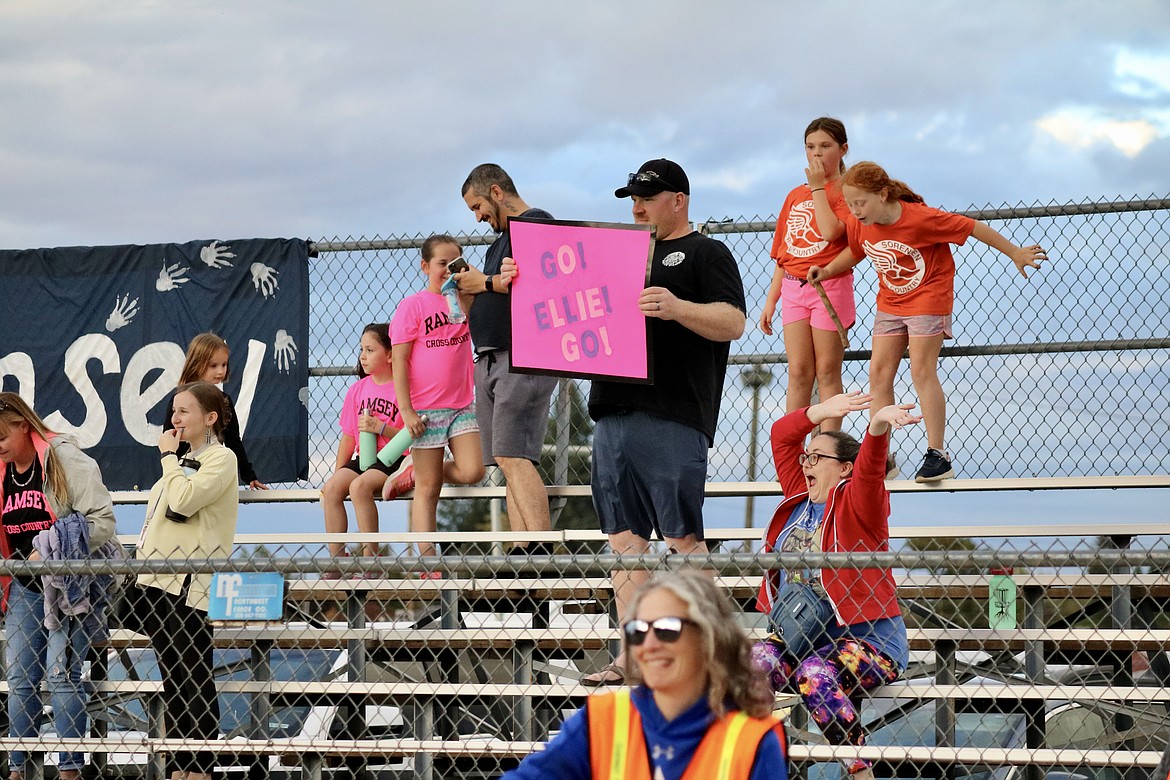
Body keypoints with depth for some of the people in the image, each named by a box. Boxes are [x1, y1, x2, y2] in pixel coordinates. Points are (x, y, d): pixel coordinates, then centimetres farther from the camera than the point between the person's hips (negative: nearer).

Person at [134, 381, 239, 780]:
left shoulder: (221, 459, -5)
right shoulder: (184, 461, 22)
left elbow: (183, 501, -21)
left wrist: (168, 456, -8)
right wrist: (141, 562, 18)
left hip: (189, 583, -9)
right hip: (156, 582, 9)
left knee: (194, 681, -8)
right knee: (172, 681, 9)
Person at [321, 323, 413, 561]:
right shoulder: (357, 389, 13)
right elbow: (349, 436, 16)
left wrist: (380, 427, -21)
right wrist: (337, 472, 10)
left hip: (393, 459, -6)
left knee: (359, 486, -32)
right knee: (332, 488, -20)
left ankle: (370, 556, -25)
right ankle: (337, 557, -18)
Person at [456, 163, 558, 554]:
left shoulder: (537, 223, -3)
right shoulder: (502, 239, 26)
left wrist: (486, 282, -10)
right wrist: (470, 288, 10)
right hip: (490, 358, 10)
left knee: (512, 455, -19)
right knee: (510, 461, 2)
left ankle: (541, 548, -25)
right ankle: (522, 551, -2)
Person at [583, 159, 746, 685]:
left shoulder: (705, 254, 5)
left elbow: (733, 322, -7)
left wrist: (678, 309, -24)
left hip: (671, 419, -7)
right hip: (613, 414, 7)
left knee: (682, 539, -8)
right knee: (625, 540, 5)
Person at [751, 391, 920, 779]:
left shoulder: (856, 502, -1)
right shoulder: (798, 497, 17)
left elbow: (870, 464, -22)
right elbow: (782, 435, 20)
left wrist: (878, 424, -43)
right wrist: (821, 412, 6)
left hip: (866, 639, -6)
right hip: (798, 635, 6)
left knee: (815, 672, -36)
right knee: (761, 659, -27)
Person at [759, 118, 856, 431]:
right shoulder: (795, 195, 16)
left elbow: (830, 231, -20)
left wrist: (818, 187, -10)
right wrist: (770, 301, 13)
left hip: (829, 285, -5)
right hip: (793, 287, 5)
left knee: (827, 373, -2)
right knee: (798, 373, 3)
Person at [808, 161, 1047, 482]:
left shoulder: (920, 218, -24)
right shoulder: (859, 226, -6)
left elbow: (972, 227, -16)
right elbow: (855, 252, 18)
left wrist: (1016, 254, -9)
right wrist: (827, 270, 0)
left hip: (928, 299, -6)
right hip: (890, 304, 6)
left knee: (922, 372, -12)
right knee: (878, 373, 0)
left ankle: (938, 456, -6)